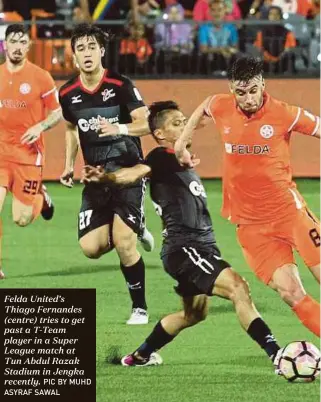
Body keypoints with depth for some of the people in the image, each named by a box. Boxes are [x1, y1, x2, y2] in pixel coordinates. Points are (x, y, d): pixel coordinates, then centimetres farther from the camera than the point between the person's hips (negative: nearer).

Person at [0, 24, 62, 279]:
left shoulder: (40, 77, -4)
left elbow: (59, 112, 3)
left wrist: (40, 127, -14)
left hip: (28, 154, -2)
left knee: (22, 219, -2)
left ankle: (40, 198, 33)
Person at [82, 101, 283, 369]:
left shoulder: (184, 162, 19)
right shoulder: (162, 158, -7)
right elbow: (136, 173, -28)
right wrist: (106, 178, -45)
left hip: (203, 246, 11)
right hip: (183, 249, -11)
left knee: (194, 313, 26)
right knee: (238, 288, -25)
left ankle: (141, 356, 42)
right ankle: (276, 354, -34)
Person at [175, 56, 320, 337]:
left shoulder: (283, 114, -10)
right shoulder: (221, 108, 0)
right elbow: (204, 108, 24)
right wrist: (184, 137, 19)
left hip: (286, 208, -1)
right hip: (250, 223, 2)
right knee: (290, 291, -12)